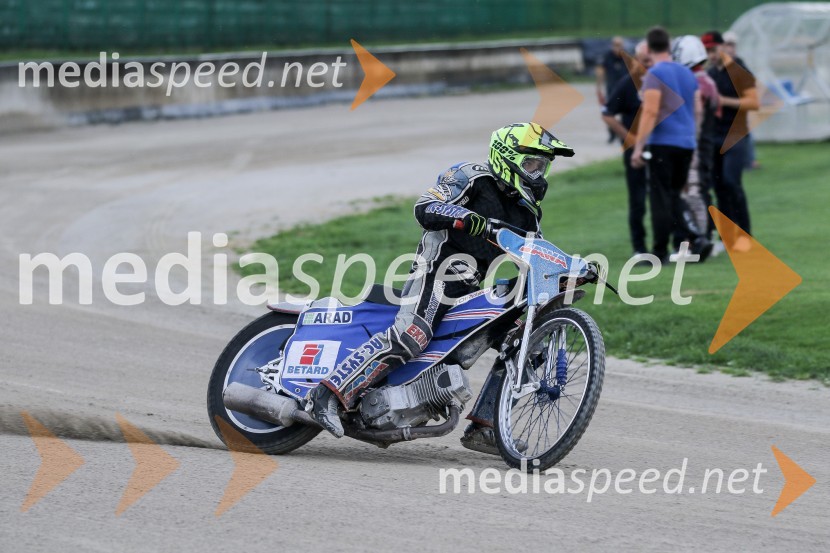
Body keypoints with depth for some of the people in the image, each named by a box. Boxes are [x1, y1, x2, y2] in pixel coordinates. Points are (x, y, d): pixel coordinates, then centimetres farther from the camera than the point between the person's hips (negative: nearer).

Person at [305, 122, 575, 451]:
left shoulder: (527, 211, 20)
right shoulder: (473, 178, -3)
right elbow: (424, 209, -16)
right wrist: (466, 218, -32)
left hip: (469, 289, 9)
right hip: (436, 272, -9)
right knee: (409, 338, -29)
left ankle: (481, 425, 5)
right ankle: (327, 396, -32)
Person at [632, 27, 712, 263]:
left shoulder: (654, 75, -10)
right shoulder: (688, 74, 13)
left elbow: (650, 112, -17)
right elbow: (697, 110, 17)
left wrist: (638, 147, -16)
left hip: (663, 144, -7)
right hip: (686, 144, 7)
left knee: (661, 199, -1)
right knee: (674, 196, 16)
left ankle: (660, 252, 1)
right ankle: (696, 238, -1)